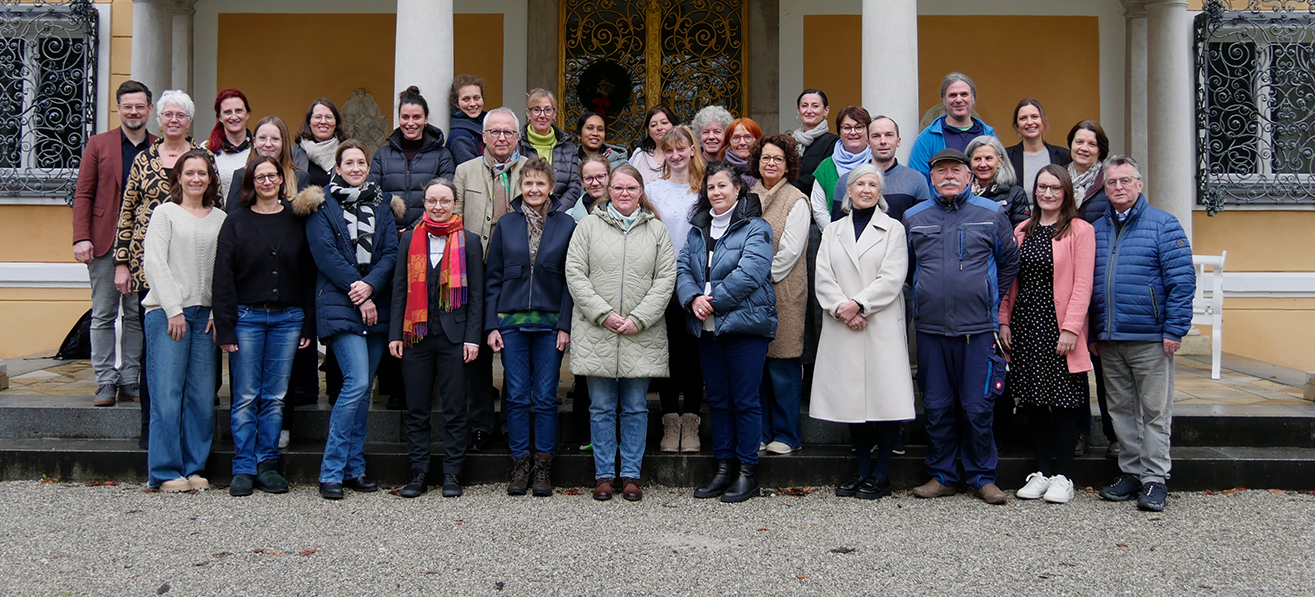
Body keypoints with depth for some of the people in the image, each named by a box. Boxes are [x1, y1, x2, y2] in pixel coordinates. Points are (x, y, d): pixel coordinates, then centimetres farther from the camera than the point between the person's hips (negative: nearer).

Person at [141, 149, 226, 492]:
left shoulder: (220, 220, 14)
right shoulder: (165, 213, 5)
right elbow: (153, 264, -3)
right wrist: (173, 309, -10)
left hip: (205, 315, 3)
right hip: (166, 312, -3)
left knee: (202, 396, 1)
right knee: (167, 394, -5)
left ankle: (194, 468, 11)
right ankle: (165, 472, 2)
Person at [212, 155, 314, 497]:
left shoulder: (297, 221, 8)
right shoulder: (236, 222, 4)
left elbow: (309, 274, 7)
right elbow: (223, 276, 0)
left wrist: (309, 325, 1)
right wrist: (224, 327, -8)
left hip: (288, 318, 2)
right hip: (247, 317, -1)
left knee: (275, 396, 6)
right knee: (246, 397, 0)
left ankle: (267, 464, 15)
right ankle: (244, 469, 8)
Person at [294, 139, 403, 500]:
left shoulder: (382, 207, 15)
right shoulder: (322, 206, 4)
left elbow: (391, 253, 5)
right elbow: (325, 254, -7)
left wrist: (370, 285, -12)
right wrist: (356, 291, -13)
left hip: (376, 306, 5)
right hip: (339, 306, -5)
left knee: (363, 389, 6)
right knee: (356, 382, -16)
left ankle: (354, 468, 15)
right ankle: (331, 473, -8)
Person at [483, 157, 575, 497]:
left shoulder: (566, 225, 3)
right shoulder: (506, 225, 7)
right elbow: (492, 278, 7)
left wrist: (565, 325, -6)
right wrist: (491, 325, 0)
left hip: (550, 323, -1)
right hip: (511, 322, 1)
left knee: (545, 398, 3)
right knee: (517, 396, 4)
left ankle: (543, 467, 11)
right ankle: (520, 465, 13)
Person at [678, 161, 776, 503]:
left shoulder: (755, 228, -4)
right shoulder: (699, 229, 15)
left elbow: (749, 273, -16)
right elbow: (683, 267, 8)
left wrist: (713, 302, -13)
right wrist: (693, 298, -12)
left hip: (745, 325, -6)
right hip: (707, 328, 6)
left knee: (745, 400, -1)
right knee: (717, 399, 11)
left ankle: (747, 471, 8)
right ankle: (723, 467, 21)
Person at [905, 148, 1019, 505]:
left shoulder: (991, 214, 5)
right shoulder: (913, 218, 9)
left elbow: (1009, 262, 13)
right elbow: (903, 267, 21)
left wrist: (991, 302, 11)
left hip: (979, 328, -2)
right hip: (930, 328, 2)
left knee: (978, 408, 1)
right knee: (937, 408, 7)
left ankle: (982, 477, 14)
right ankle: (941, 476, 18)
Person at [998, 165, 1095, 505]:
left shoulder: (1080, 230, -3)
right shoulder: (1022, 231, 13)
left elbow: (1082, 284, -8)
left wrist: (1071, 328, -15)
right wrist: (1004, 321, 7)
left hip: (1058, 326, -5)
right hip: (1024, 325, 5)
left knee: (1062, 401, -1)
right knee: (1033, 400, 7)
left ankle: (1063, 476, 8)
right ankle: (1042, 471, 16)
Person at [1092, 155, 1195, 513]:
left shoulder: (1162, 225, -1)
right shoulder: (1097, 231, 14)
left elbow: (1182, 280, -6)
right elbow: (1088, 285, 17)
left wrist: (1174, 331, -13)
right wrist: (1092, 334, 12)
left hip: (1150, 339, -5)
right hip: (1109, 340, 5)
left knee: (1154, 411, 0)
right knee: (1121, 410, 11)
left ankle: (1155, 478, 7)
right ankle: (1131, 472, 20)